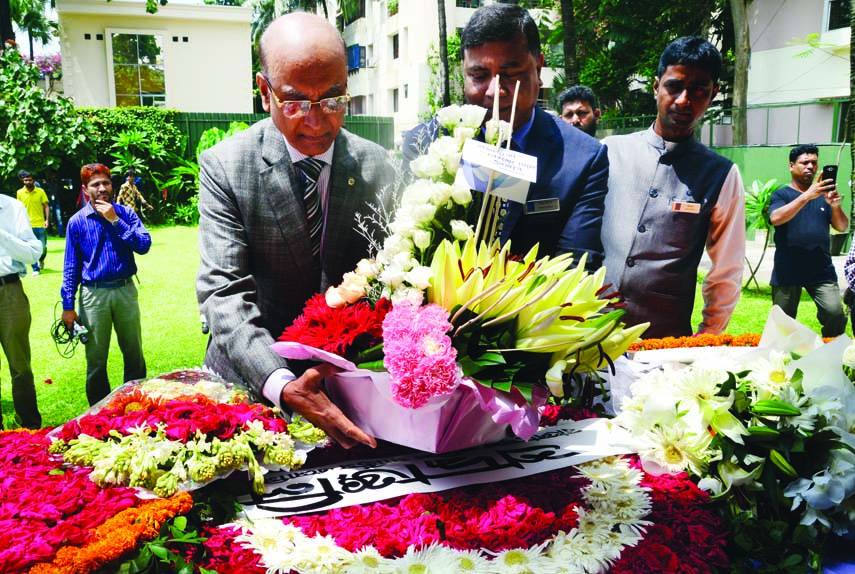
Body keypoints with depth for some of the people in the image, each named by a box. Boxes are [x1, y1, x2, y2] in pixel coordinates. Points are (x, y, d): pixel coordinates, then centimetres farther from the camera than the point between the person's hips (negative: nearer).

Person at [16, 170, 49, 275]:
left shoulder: (40, 191, -3)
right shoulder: (20, 193, 1)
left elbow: (46, 206, 1)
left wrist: (47, 220, -9)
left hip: (40, 224, -1)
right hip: (27, 225, 1)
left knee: (43, 247, 3)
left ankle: (41, 260, 34)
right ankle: (35, 268, 11)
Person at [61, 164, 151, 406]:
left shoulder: (125, 213, 2)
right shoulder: (77, 222, -1)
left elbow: (144, 245, -12)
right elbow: (71, 267, 2)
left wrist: (115, 220, -16)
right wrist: (68, 306, -1)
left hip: (125, 289, 1)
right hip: (94, 293, -1)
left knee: (134, 353, 12)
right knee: (96, 359, 9)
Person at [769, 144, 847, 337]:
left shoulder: (823, 195, 13)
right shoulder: (782, 195, 3)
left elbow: (842, 227, 6)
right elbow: (776, 218, -18)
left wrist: (835, 206, -15)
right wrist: (807, 196, -27)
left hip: (822, 272, 2)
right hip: (787, 273, -2)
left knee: (835, 314, -15)